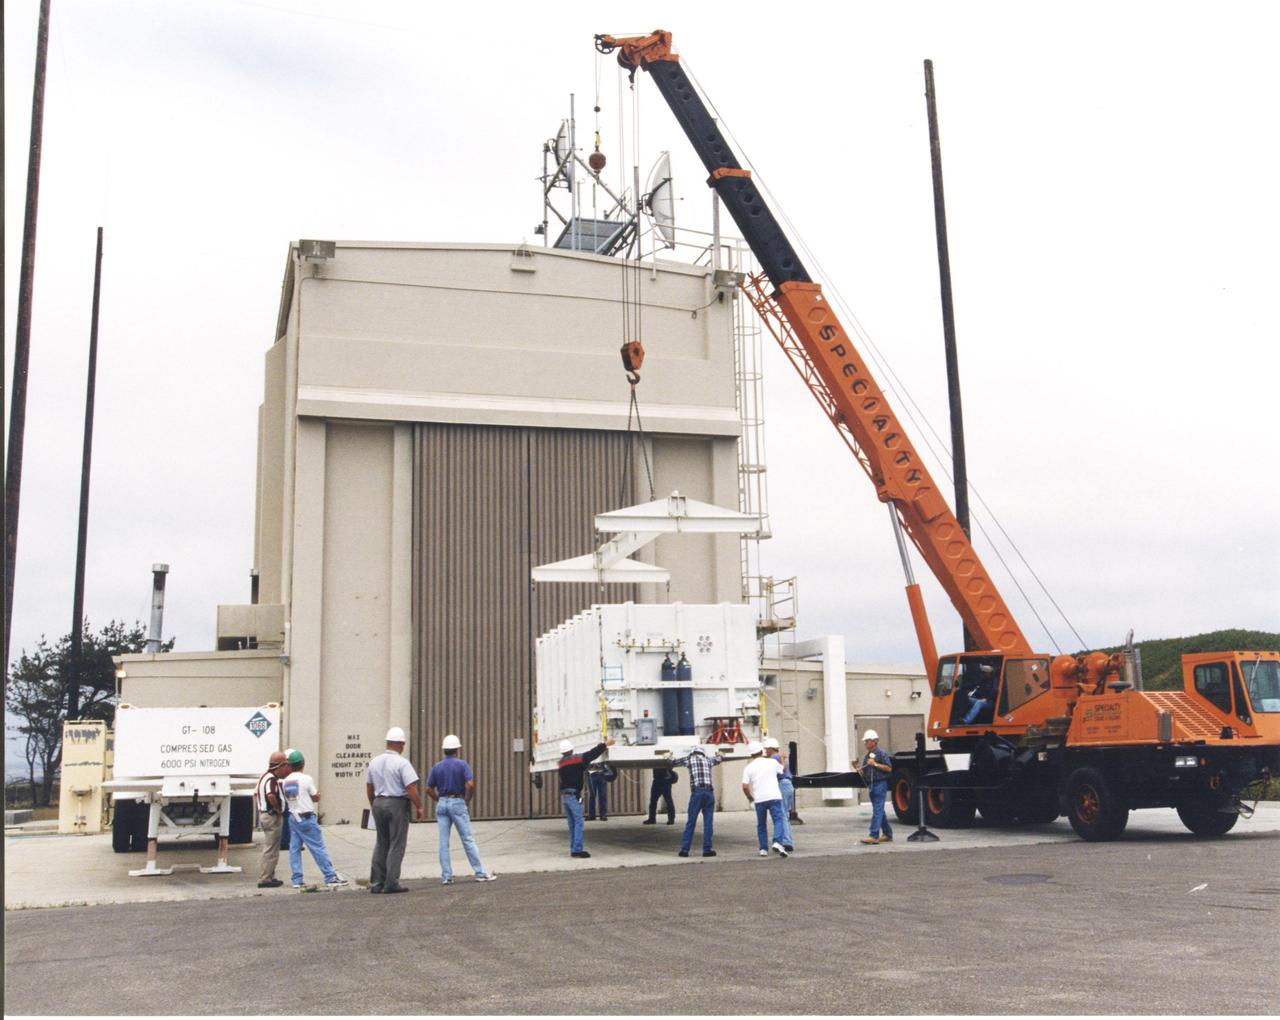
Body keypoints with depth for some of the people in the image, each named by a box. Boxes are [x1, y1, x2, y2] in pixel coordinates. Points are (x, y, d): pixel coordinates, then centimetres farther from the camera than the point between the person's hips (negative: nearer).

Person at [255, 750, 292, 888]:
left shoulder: (264, 776, 13)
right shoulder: (272, 779, -19)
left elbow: (256, 794, 23)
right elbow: (271, 796, -36)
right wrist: (278, 809, -23)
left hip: (263, 814, 10)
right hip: (272, 817, -10)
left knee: (269, 848, 16)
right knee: (271, 850, -4)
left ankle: (269, 877, 22)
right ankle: (265, 879, -1)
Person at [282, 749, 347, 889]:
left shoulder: (285, 782, 6)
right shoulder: (306, 779, -11)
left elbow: (287, 799, 11)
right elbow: (316, 798, -5)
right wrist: (317, 794, 15)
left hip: (293, 817, 6)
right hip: (306, 818, -6)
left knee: (294, 849, 7)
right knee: (318, 848, -4)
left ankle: (297, 881, 6)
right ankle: (330, 877, -3)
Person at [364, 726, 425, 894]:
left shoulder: (374, 762, 8)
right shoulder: (402, 763, -12)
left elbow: (369, 788, 15)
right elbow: (411, 788, -17)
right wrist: (419, 807, -8)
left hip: (378, 804, 6)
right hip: (397, 804, -6)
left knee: (381, 844, 14)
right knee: (396, 845, 1)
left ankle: (376, 883, 13)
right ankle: (391, 883, 0)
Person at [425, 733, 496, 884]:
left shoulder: (436, 767, 7)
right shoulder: (462, 764, -5)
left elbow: (429, 789, 6)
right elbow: (470, 784, -16)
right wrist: (467, 801, -2)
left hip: (442, 804, 4)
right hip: (458, 803, -4)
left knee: (443, 842, 5)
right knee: (468, 840, 0)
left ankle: (446, 876, 4)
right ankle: (480, 873, 1)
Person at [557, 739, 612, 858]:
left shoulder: (561, 762, 11)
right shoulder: (578, 759, -7)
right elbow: (593, 753, -1)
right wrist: (605, 744, 10)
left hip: (564, 796, 7)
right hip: (573, 795, -7)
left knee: (572, 824, 14)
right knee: (578, 823, -7)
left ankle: (573, 849, 16)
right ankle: (577, 849, -13)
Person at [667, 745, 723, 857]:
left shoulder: (689, 759, 11)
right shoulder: (708, 760, 19)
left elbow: (672, 763, 16)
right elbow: (720, 758, 40)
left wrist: (668, 755, 36)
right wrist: (719, 755, 62)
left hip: (696, 792, -2)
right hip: (709, 792, 2)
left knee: (690, 823, 3)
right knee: (708, 823, 5)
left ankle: (684, 849, 0)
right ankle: (707, 849, 3)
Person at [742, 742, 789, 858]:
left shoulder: (748, 768, 3)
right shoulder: (772, 762, 5)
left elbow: (745, 787, -3)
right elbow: (781, 770, 27)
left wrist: (750, 798, 14)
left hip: (759, 799, 1)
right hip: (774, 796, -1)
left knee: (761, 825, 14)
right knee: (778, 820, -3)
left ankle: (763, 849, 12)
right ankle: (777, 843, -25)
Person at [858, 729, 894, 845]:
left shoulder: (881, 754, -7)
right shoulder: (866, 756, 17)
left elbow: (889, 768, -12)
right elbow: (864, 773, 21)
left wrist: (875, 764, -17)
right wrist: (858, 769, 1)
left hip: (880, 784, -8)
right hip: (871, 786, 9)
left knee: (877, 810, -12)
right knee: (879, 811, 12)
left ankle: (874, 835, -16)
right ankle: (887, 834, 20)